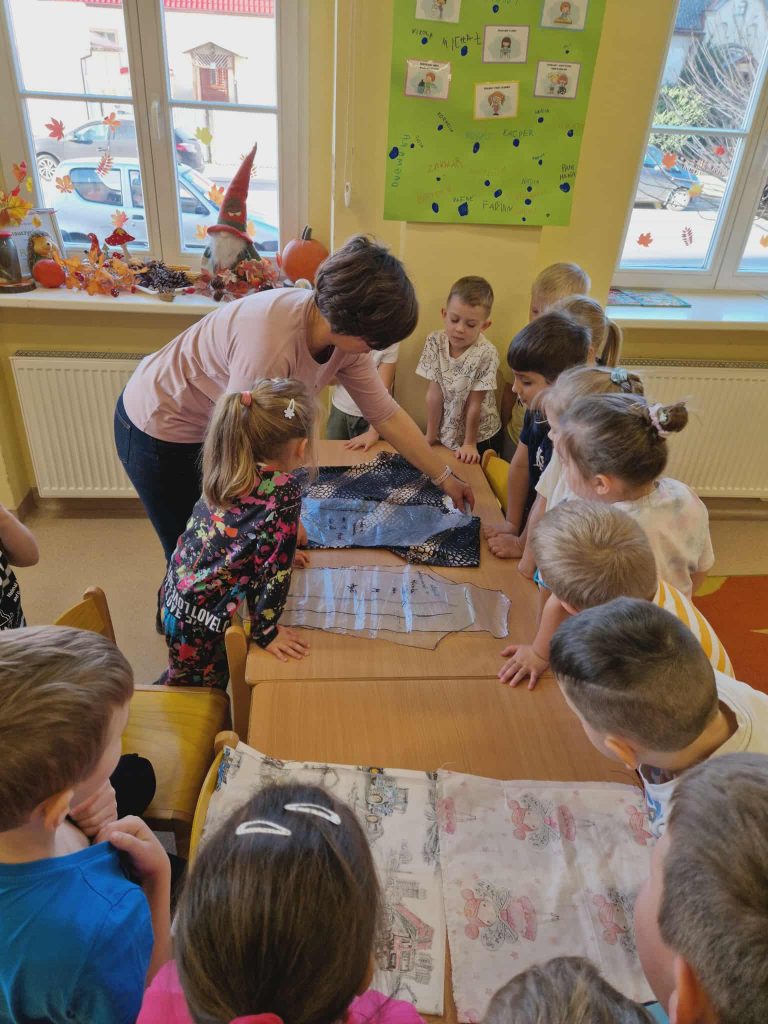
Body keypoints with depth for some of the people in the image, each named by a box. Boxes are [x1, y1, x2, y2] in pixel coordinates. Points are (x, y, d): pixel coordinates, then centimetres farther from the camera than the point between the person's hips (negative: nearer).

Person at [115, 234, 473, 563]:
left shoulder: (345, 334, -14)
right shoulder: (271, 343, -38)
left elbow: (387, 415, -4)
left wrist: (445, 478, -2)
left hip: (213, 426, 7)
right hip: (161, 431, -7)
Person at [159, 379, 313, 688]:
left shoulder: (230, 470, -3)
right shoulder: (284, 490, -24)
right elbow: (273, 567, -21)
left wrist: (280, 547, 24)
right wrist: (265, 631, -11)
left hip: (175, 594, 7)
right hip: (200, 620, -7)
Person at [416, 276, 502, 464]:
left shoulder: (486, 354, -23)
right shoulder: (435, 342, -14)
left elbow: (474, 404, -19)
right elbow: (434, 395, -12)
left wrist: (469, 444, -11)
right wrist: (430, 435, -8)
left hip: (480, 437, -3)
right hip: (446, 434, 3)